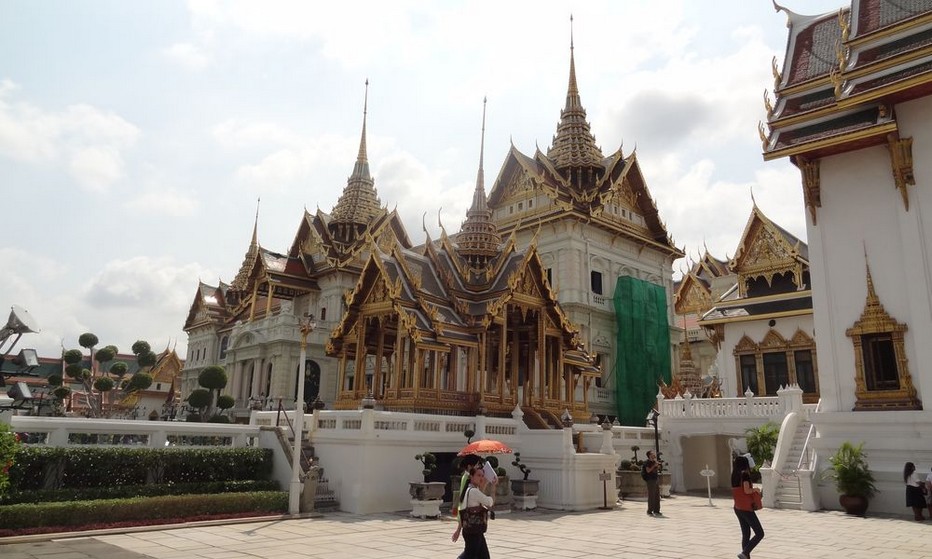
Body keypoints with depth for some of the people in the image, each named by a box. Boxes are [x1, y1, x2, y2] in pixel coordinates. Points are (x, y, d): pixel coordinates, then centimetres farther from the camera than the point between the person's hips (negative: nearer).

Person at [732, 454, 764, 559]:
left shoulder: (734, 475, 9)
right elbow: (747, 490, -21)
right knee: (759, 533, -1)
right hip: (746, 509, -8)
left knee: (746, 534, 15)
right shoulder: (745, 474, -13)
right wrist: (755, 489, -4)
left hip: (737, 508, 8)